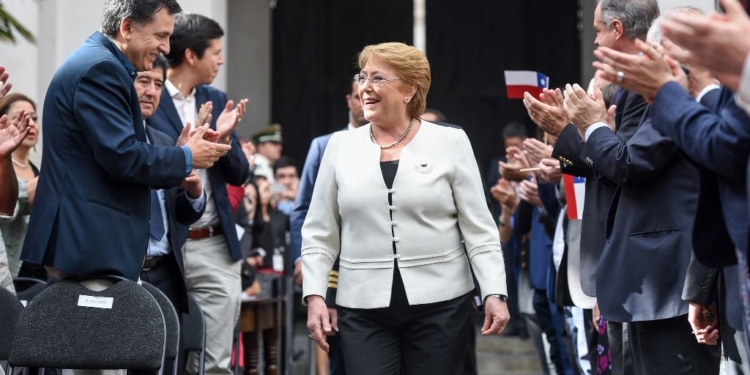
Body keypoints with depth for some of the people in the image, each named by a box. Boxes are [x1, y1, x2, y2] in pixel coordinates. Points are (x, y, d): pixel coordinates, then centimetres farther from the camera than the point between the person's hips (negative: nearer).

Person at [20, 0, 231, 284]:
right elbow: (122, 157, -22)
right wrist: (186, 158, -8)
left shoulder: (97, 62, 18)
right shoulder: (99, 68, -15)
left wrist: (178, 152, 9)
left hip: (89, 239, 11)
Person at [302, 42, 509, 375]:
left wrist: (495, 293, -10)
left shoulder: (449, 142, 1)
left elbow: (478, 228, -1)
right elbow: (319, 234, 8)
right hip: (363, 307, 1)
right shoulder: (341, 146, 6)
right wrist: (314, 296, -2)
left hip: (440, 304, -1)